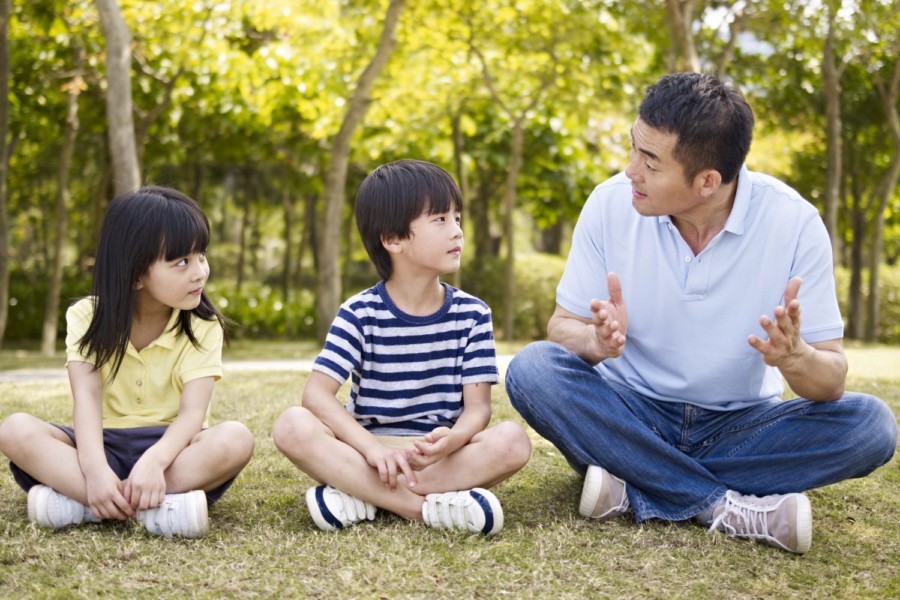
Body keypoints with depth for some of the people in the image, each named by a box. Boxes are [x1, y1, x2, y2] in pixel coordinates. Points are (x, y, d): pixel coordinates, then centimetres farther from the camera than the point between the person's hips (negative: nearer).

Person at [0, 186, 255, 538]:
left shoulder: (203, 326, -6)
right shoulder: (88, 317, -4)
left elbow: (193, 412, -19)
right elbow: (87, 399, -19)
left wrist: (154, 460, -41)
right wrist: (95, 469, -38)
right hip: (105, 445, 1)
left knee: (236, 439, -32)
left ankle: (80, 501, -35)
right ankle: (155, 505, -40)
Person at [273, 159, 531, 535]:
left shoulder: (471, 315, 3)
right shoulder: (360, 314, -2)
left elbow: (478, 405, -3)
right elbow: (317, 393, -12)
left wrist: (451, 440, -27)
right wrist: (372, 448, -28)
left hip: (441, 457, 2)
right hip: (367, 452, -1)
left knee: (513, 440, -27)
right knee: (293, 426, -27)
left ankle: (363, 497, -26)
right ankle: (427, 507, -31)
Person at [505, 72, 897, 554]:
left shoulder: (792, 221, -15)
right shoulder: (611, 203, -12)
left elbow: (831, 382, -14)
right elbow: (563, 326, -7)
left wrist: (796, 359, -38)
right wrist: (596, 342, -32)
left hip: (740, 424, 0)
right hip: (630, 415, 0)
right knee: (531, 369, -26)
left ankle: (633, 490, -24)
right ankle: (730, 508, -26)